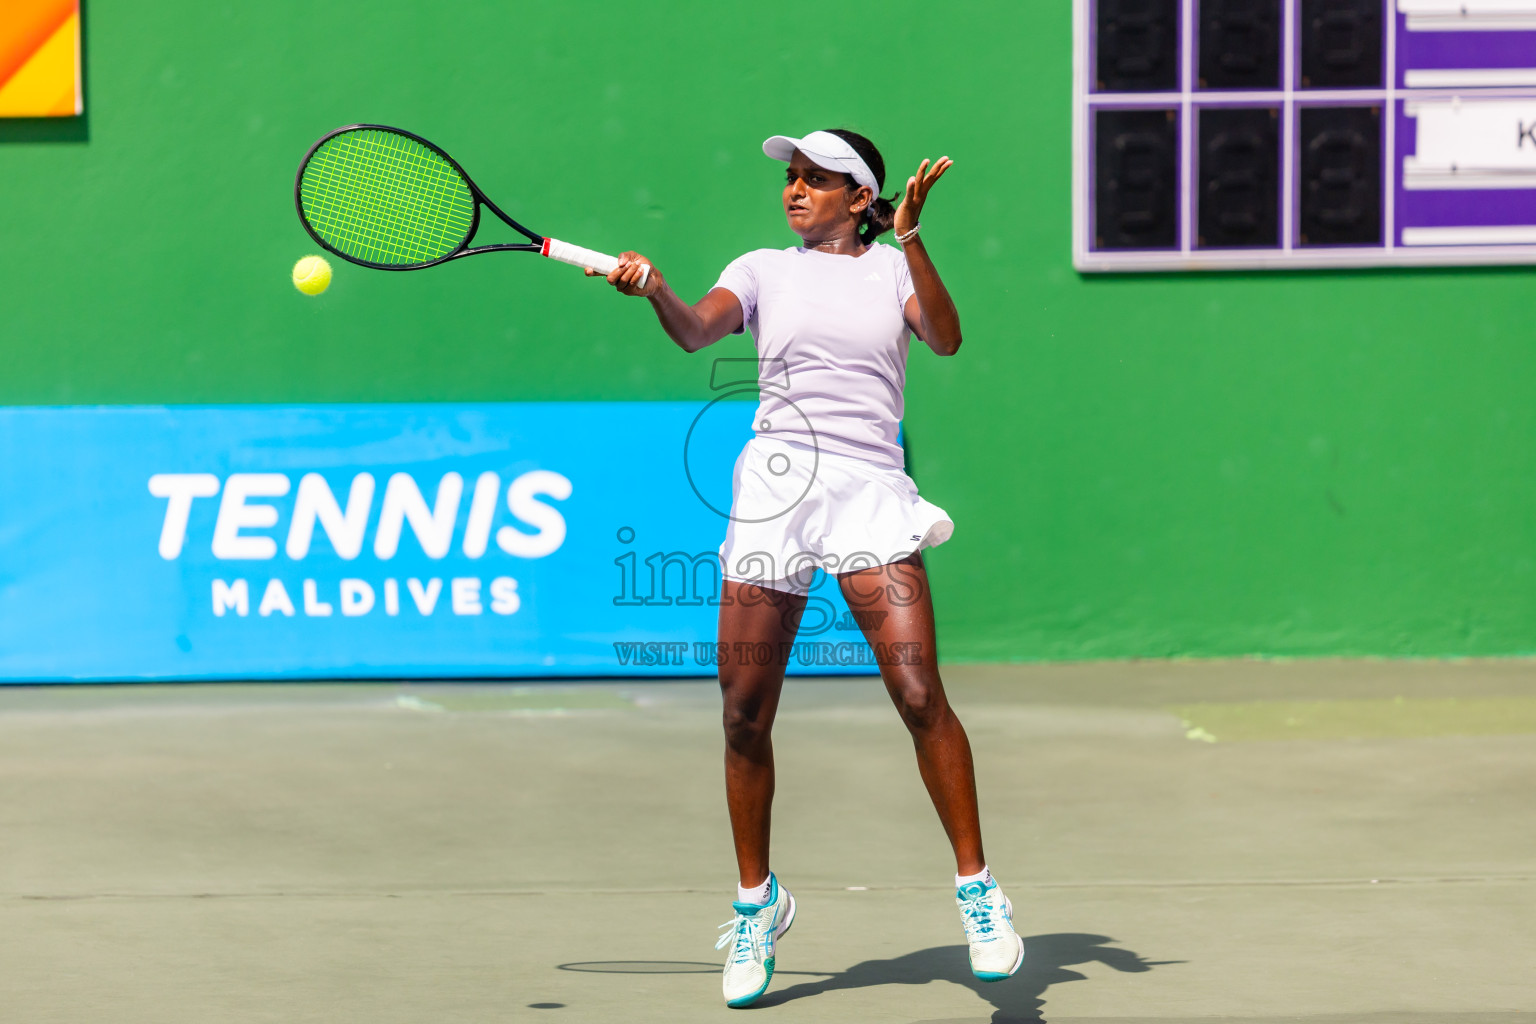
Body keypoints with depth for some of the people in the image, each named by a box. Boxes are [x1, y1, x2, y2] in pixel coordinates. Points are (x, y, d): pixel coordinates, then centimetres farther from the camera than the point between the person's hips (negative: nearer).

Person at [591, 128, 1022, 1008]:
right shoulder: (764, 270, 13)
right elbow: (697, 331, -6)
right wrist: (653, 288, -26)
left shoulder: (894, 269, 11)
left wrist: (910, 238, -19)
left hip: (870, 488, -2)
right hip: (774, 482, 2)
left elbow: (946, 338, -8)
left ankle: (977, 887, -4)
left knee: (919, 693, -15)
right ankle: (758, 902, 18)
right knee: (745, 717, 1)